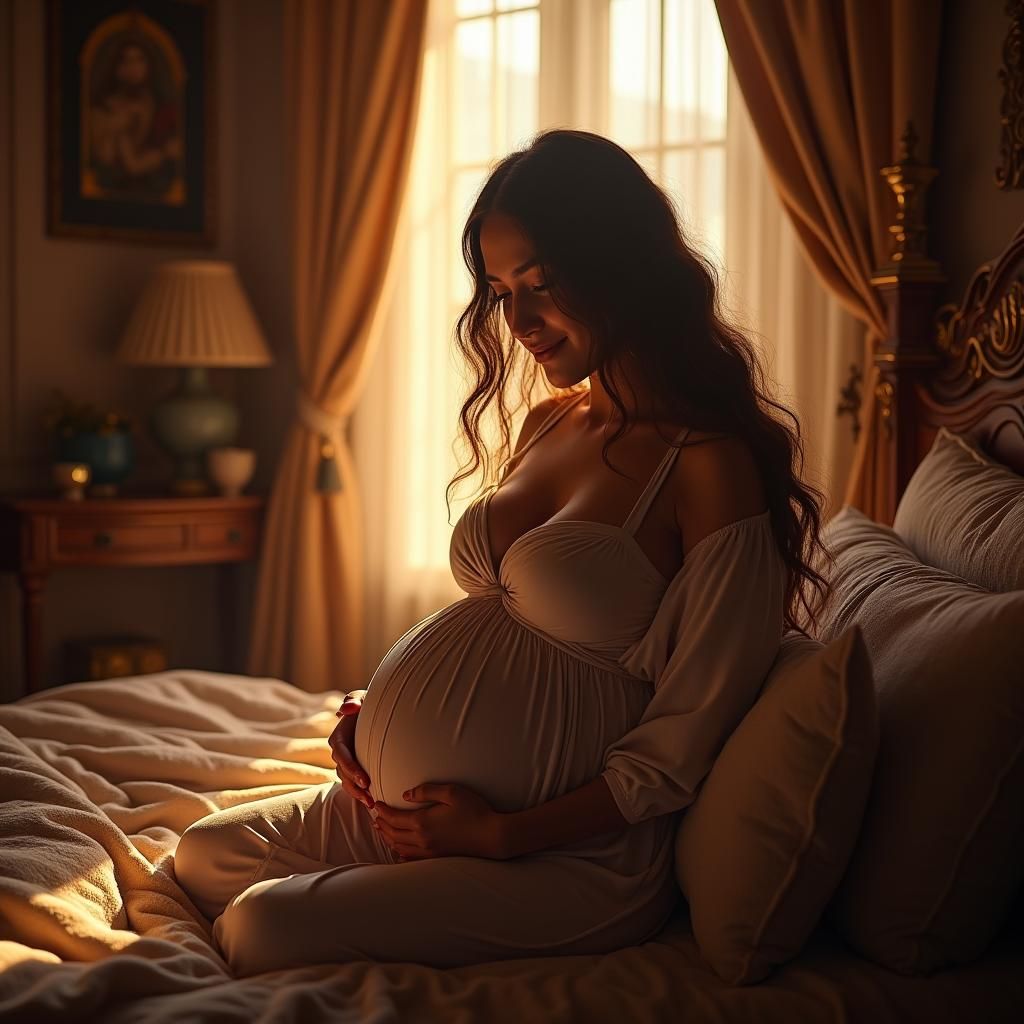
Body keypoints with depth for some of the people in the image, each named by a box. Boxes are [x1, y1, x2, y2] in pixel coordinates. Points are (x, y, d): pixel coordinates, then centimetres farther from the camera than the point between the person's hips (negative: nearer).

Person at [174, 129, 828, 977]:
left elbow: (680, 751, -17)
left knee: (261, 925, -18)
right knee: (203, 857, 9)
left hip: (570, 850, -8)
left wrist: (504, 834, -19)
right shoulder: (548, 425, 7)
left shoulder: (713, 464, -18)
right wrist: (373, 711, 2)